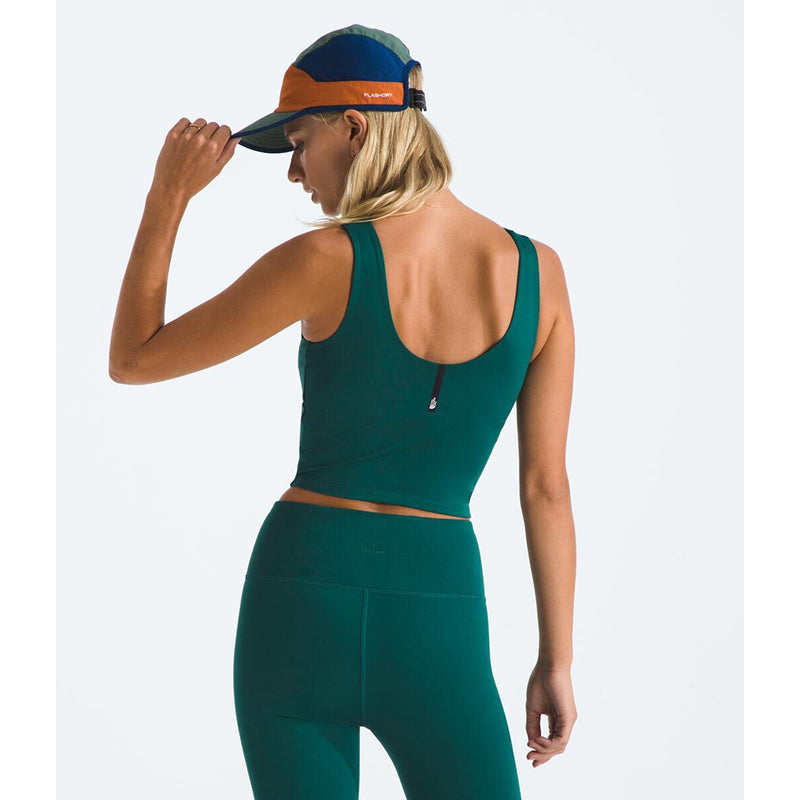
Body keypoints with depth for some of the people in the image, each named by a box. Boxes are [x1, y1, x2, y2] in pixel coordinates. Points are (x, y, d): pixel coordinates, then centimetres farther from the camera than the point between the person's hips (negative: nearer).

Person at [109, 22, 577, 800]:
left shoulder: (325, 262, -12)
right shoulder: (538, 271, -3)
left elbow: (131, 359, -2)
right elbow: (546, 487, 1)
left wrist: (169, 194, 2)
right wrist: (556, 660, 8)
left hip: (302, 605, -1)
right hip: (437, 623, 1)